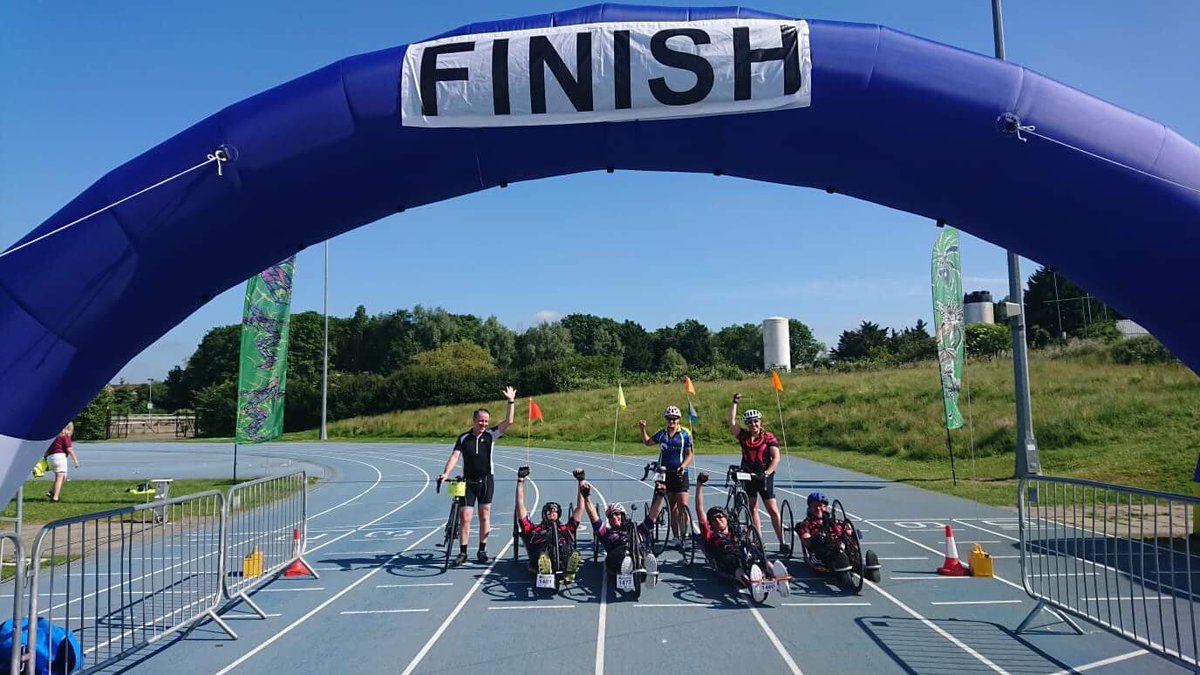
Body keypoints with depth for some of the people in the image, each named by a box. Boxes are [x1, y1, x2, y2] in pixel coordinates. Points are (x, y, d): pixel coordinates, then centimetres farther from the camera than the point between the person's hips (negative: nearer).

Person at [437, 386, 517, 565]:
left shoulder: (490, 435, -2)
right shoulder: (464, 438, -2)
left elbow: (508, 422, -11)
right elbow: (454, 456, -11)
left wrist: (511, 402, -17)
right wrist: (445, 473, -26)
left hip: (486, 480, 0)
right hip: (468, 482, 0)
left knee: (484, 516, 5)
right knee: (465, 517, -4)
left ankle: (482, 550, 16)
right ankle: (462, 552, 5)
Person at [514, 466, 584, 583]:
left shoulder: (566, 529, 40)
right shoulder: (533, 529, 37)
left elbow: (580, 508, 40)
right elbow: (520, 506, 33)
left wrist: (581, 483, 38)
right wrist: (520, 481, 32)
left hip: (564, 560, 1)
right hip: (539, 559, -1)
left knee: (575, 554, -35)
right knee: (543, 557, -40)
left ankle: (568, 576, -57)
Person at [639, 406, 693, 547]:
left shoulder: (685, 434, 0)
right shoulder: (661, 434, 10)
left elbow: (689, 454, -2)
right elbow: (648, 442, 26)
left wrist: (682, 466, -17)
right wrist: (643, 429, 12)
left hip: (680, 474, -3)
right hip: (665, 473, 3)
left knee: (683, 505, -12)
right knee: (671, 507, 6)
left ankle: (683, 532, 2)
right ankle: (676, 536, 12)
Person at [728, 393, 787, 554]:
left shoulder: (768, 437, -5)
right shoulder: (743, 436, 4)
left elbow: (776, 458, -11)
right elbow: (732, 423, -6)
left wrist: (767, 473, -22)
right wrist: (735, 403, -6)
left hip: (764, 477, -4)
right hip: (748, 476, 4)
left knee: (773, 510, -7)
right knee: (752, 508, 8)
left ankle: (782, 543, -5)